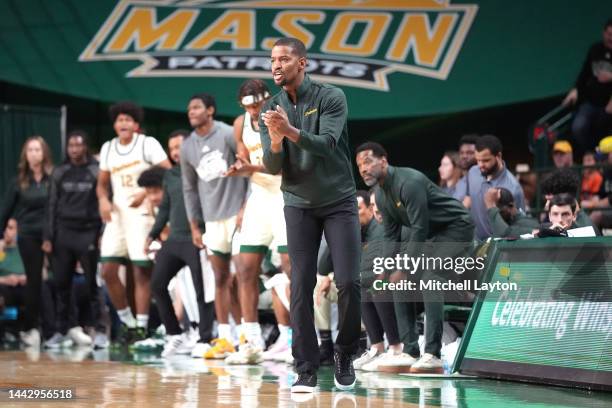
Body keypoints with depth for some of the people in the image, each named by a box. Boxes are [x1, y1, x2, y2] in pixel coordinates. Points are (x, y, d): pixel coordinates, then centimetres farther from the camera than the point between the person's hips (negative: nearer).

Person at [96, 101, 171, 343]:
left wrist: (146, 193, -18)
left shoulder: (148, 144, -2)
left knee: (141, 270, -7)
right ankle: (127, 322, 11)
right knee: (108, 270, -2)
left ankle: (141, 326, -3)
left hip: (141, 213, -5)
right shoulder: (108, 148, 14)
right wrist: (103, 199, -1)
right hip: (117, 213, 5)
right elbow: (102, 182, 20)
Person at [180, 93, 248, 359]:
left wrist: (246, 207, -14)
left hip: (237, 215, -5)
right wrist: (194, 227, 12)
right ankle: (224, 339, 8)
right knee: (221, 279, 6)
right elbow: (190, 189, 16)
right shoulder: (187, 148, 8)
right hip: (213, 219, 5)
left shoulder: (228, 135, -8)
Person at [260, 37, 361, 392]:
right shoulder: (271, 111, 1)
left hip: (339, 202, -2)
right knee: (301, 287, -6)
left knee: (349, 282, -9)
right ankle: (307, 370, -2)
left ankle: (345, 356, 12)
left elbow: (328, 144, -24)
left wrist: (291, 131, -41)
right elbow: (273, 167, -6)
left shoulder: (331, 97, -10)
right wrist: (275, 142, -29)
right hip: (299, 206, 2)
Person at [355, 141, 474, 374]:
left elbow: (419, 230, -28)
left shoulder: (409, 183, -26)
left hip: (456, 228, -10)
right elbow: (391, 236, 7)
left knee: (429, 278, -27)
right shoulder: (381, 195, 3)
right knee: (401, 282, 2)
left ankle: (432, 355, -32)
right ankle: (410, 353, 3)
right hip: (430, 234, 10)